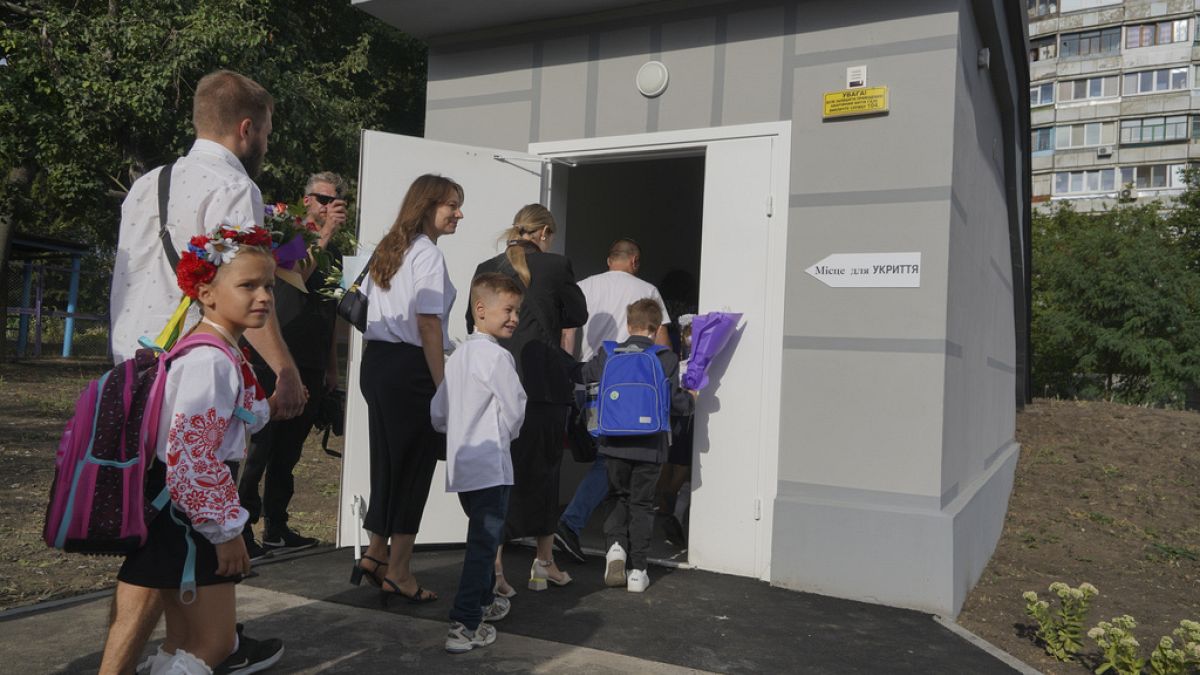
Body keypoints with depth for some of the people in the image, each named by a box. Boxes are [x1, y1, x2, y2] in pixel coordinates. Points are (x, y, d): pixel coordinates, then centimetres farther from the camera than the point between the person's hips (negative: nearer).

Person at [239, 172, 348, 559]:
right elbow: (298, 274, -22)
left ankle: (276, 528, 20)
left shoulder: (334, 253, 17)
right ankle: (241, 527, 1)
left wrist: (331, 367, 22)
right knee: (261, 449, -6)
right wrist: (325, 233, -21)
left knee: (288, 452, 12)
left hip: (311, 367, 7)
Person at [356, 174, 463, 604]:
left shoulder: (386, 250, 15)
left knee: (389, 462, 17)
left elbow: (361, 310, 19)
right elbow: (428, 325, -17)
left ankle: (375, 556, 26)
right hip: (411, 369, -9)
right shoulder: (427, 254, -12)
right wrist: (442, 385, -15)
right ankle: (398, 573, 9)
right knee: (415, 467, 1)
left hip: (375, 363, 9)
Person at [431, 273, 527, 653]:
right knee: (484, 543, -4)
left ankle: (483, 601, 38)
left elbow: (438, 414, 11)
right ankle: (464, 627, -4)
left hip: (462, 466, 9)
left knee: (482, 536, 23)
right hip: (491, 466, -9)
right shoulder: (496, 356, -14)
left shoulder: (458, 355, 10)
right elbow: (515, 411, -12)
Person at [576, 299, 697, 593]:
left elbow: (579, 375, 15)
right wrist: (691, 399, 15)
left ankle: (615, 544, -3)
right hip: (650, 445, -1)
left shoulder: (607, 355, 0)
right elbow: (675, 402, -7)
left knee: (622, 497, 20)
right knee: (641, 504, 9)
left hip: (615, 444, 2)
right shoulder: (667, 359, -6)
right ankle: (638, 570, 10)